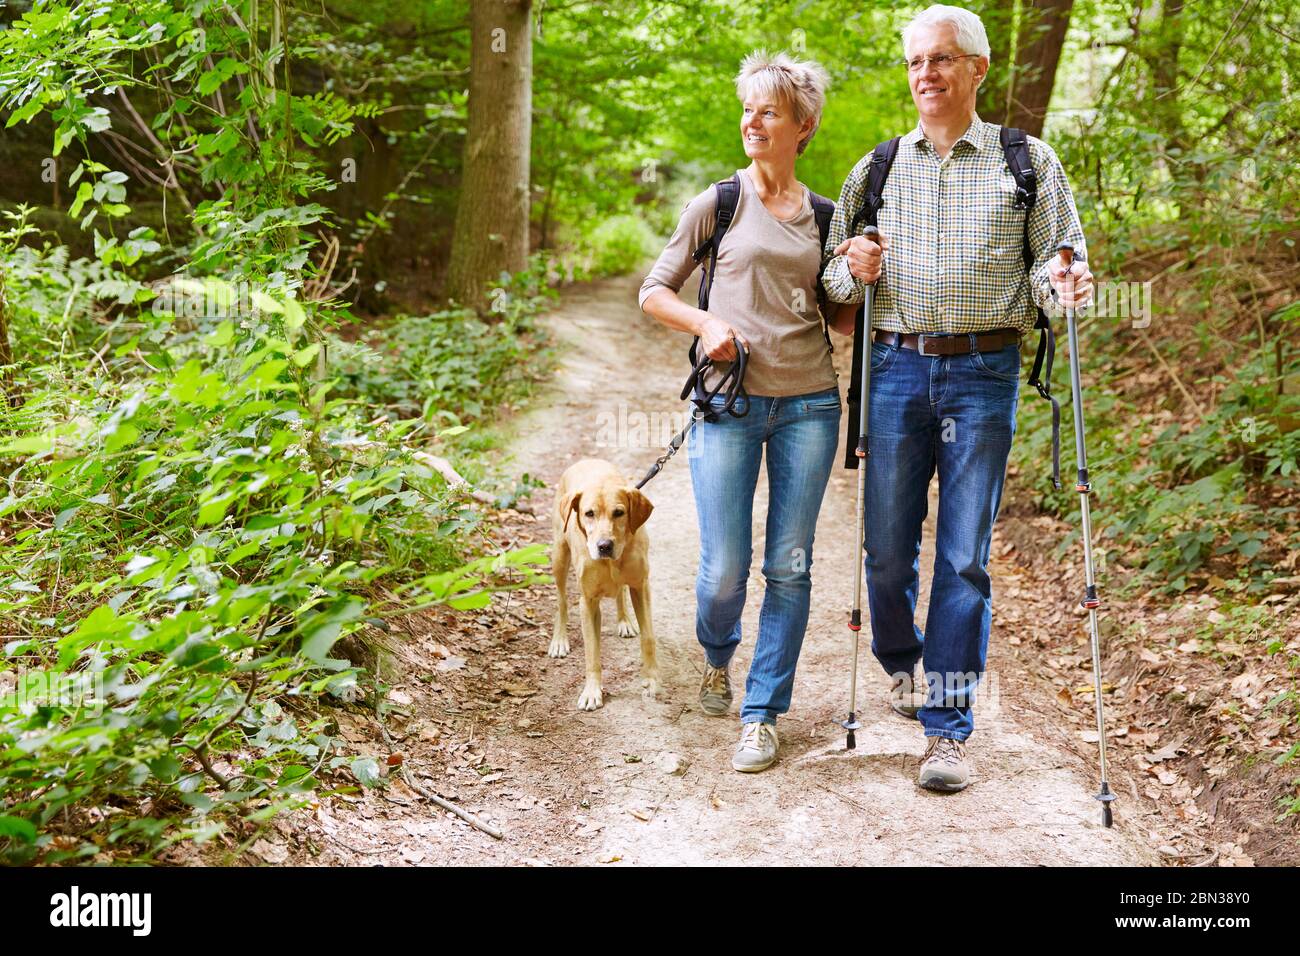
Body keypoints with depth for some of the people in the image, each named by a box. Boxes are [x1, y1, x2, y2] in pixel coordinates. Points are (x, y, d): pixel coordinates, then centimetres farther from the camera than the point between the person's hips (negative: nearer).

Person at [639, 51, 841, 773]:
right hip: (728, 402, -2)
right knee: (724, 569, -3)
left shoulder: (824, 217, 11)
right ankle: (717, 658, 31)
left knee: (790, 567, 2)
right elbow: (654, 292, 9)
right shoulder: (717, 205, 3)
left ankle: (762, 715, 15)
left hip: (808, 404, 2)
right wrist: (704, 322, -10)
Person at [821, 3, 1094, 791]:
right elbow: (835, 281, 15)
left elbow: (1056, 260, 7)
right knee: (888, 548, 5)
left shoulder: (1028, 162, 7)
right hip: (897, 370, 2)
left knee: (964, 556, -3)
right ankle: (900, 661, 35)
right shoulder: (875, 170, 12)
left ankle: (948, 727, 4)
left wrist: (1059, 281, -16)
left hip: (984, 376, -2)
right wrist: (852, 271, -8)